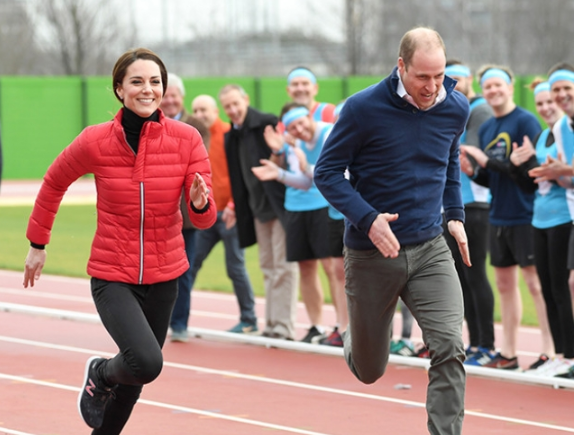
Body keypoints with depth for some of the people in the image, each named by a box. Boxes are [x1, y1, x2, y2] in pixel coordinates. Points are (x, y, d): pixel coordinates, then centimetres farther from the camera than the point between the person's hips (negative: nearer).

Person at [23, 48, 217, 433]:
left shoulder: (186, 139, -7)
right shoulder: (96, 141, -11)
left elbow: (205, 218, -5)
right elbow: (54, 183, 7)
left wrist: (201, 204, -28)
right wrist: (38, 244, 14)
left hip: (163, 278, 3)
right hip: (112, 278, -3)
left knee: (136, 376, 15)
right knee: (146, 363, -24)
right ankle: (100, 373, 11)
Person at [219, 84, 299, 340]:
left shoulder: (267, 124, -13)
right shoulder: (231, 137, 10)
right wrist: (236, 207, 13)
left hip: (280, 204, -8)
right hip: (259, 208, 8)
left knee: (283, 266, -6)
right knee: (268, 267, 12)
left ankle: (284, 327, -6)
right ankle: (272, 325, 17)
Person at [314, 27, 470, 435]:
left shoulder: (456, 109, -1)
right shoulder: (364, 108, -14)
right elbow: (327, 172, -8)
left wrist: (455, 214, 10)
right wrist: (368, 219, -21)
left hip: (430, 250, 2)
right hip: (371, 253, -2)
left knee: (450, 348, -19)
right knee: (369, 371, 12)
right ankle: (355, 340, 49)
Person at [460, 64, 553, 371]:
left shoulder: (525, 121, -10)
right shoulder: (485, 129, 13)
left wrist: (488, 161, -19)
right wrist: (472, 172, -3)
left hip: (524, 216, -8)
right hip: (498, 217, 8)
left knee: (535, 282, -6)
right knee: (505, 284, 11)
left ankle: (549, 351, -3)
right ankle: (508, 353, 17)